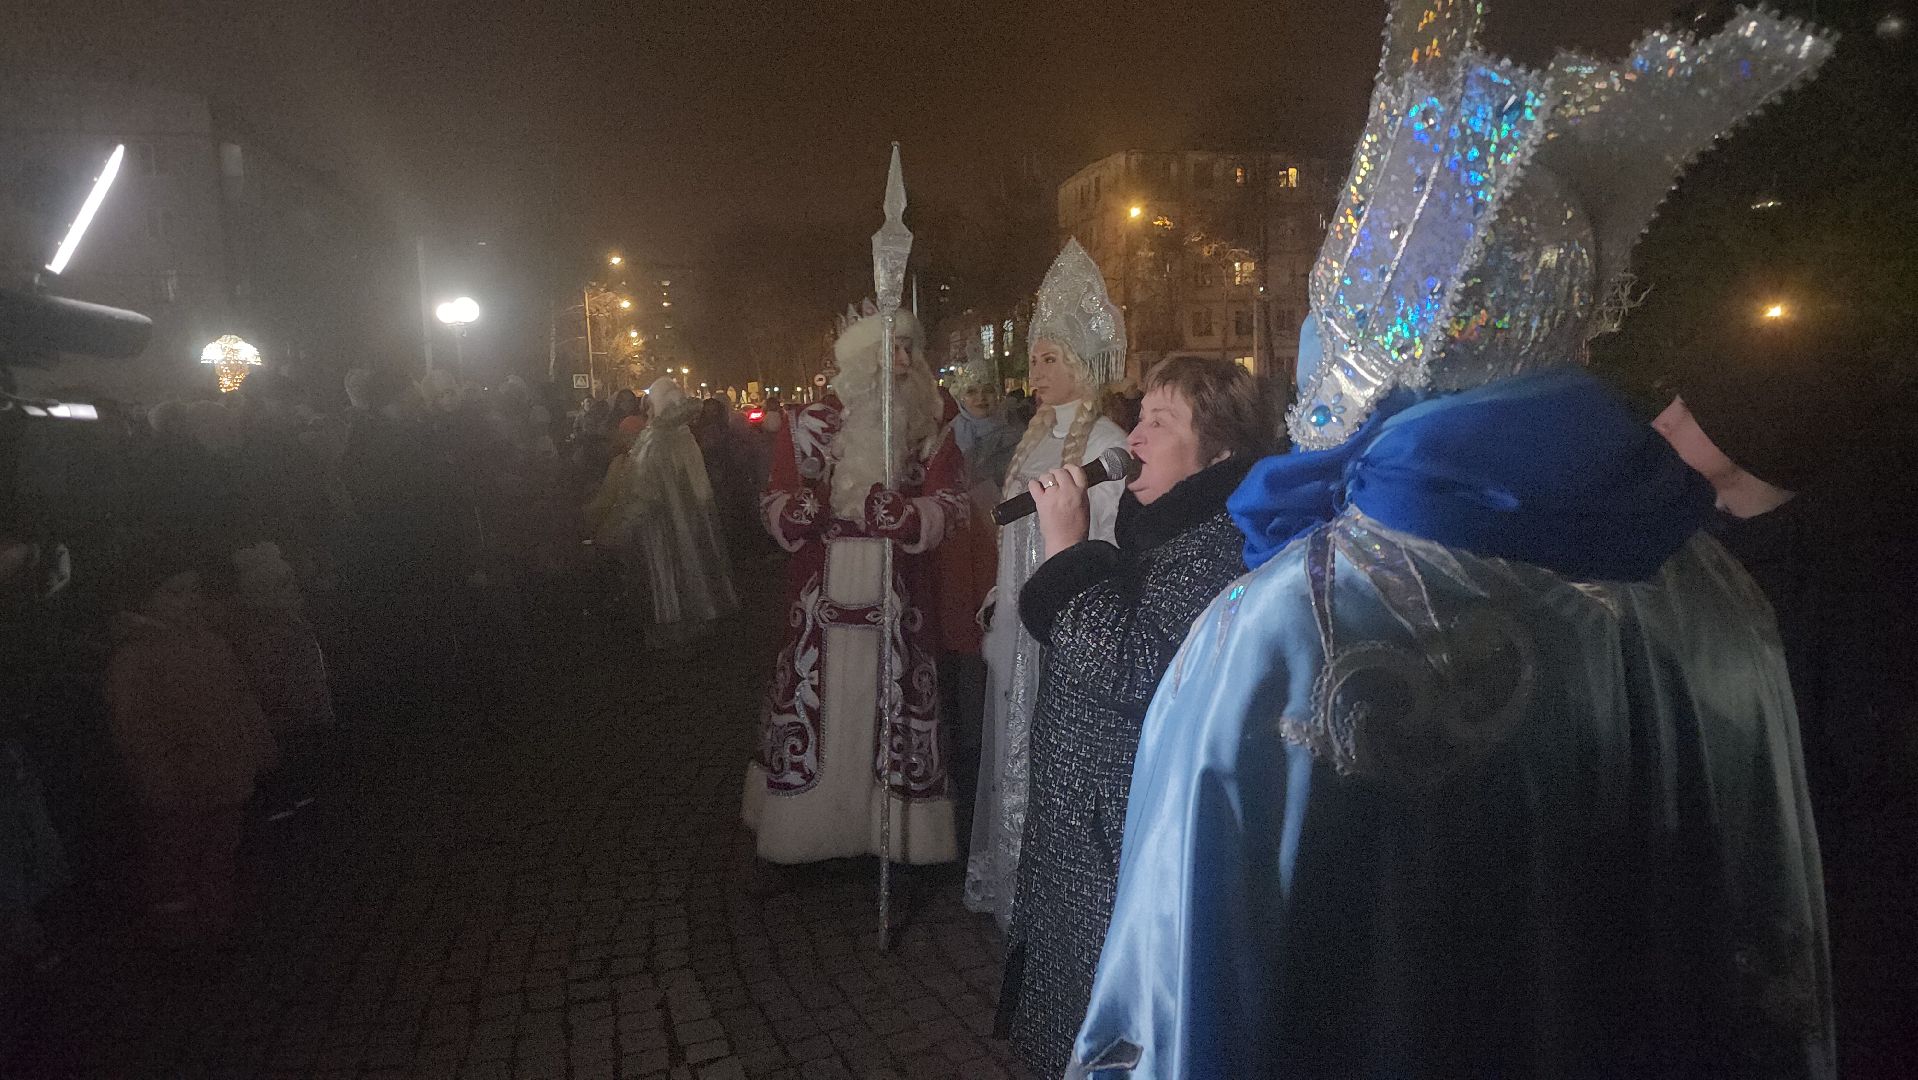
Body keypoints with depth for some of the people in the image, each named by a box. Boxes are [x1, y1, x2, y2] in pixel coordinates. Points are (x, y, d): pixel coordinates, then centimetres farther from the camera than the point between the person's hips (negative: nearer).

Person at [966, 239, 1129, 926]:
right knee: (1015, 747, 17)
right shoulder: (1036, 436, 10)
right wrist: (997, 605, 14)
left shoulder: (1105, 446, -15)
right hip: (1019, 622, 8)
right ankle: (1012, 877, 35)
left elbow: (1114, 549, -16)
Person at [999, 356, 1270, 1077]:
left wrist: (1068, 545, -25)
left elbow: (1122, 667, -31)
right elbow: (1065, 631, 16)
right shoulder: (1163, 526, 8)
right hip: (1084, 825, 9)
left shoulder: (1221, 543, -22)